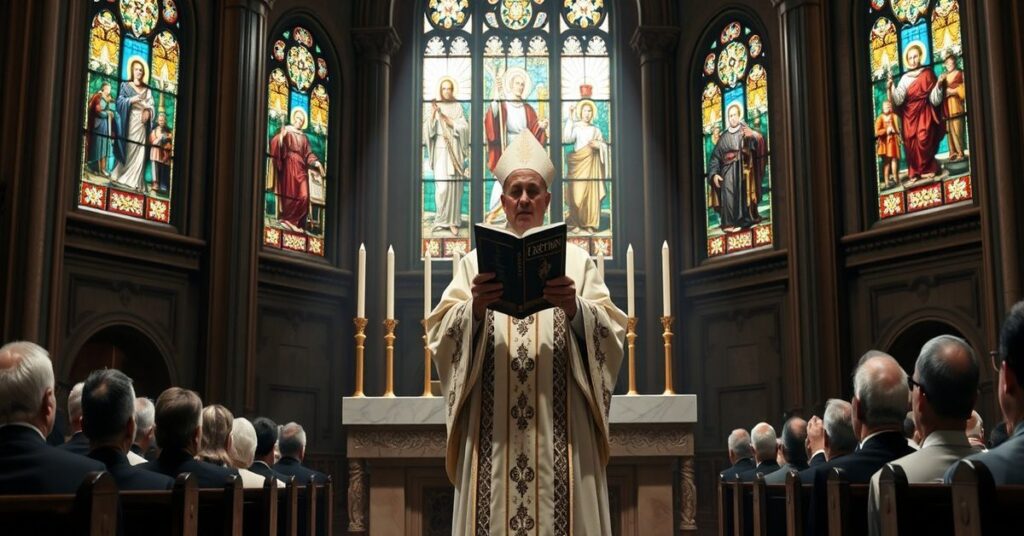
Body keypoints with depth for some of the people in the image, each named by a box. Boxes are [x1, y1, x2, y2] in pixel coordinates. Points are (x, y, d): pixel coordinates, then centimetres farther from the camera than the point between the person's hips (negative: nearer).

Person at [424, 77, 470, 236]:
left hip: (454, 150, 0)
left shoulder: (457, 107, 7)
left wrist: (448, 120, -11)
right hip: (440, 149, 0)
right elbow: (428, 130, -2)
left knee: (454, 185, -4)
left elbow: (464, 128, -1)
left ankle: (453, 220, 1)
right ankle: (441, 218, 5)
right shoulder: (435, 107, 7)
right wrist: (432, 114, -16)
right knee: (442, 185, -10)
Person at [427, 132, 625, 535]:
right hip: (493, 426, 0)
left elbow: (610, 334, 1)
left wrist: (574, 308, -18)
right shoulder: (476, 261, 13)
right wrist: (475, 308, -18)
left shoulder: (576, 260, 12)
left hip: (559, 425, 0)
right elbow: (442, 335, 2)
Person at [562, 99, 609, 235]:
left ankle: (589, 224, 1)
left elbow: (605, 146, 16)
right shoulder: (574, 127, 6)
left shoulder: (595, 130, 15)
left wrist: (599, 145, -7)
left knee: (592, 194, -3)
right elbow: (566, 138, -14)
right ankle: (575, 224, -3)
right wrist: (570, 118, -16)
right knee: (577, 194, -9)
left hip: (592, 164, 2)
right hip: (578, 163, -2)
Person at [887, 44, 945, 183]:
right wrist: (891, 87, -20)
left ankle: (928, 169, -5)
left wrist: (938, 85, -19)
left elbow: (934, 99, -4)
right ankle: (915, 173, 1)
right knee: (910, 143, -3)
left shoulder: (927, 74, 2)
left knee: (923, 140, -16)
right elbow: (898, 99, -6)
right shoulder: (905, 78, 8)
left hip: (923, 114, -3)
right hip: (909, 115, 3)